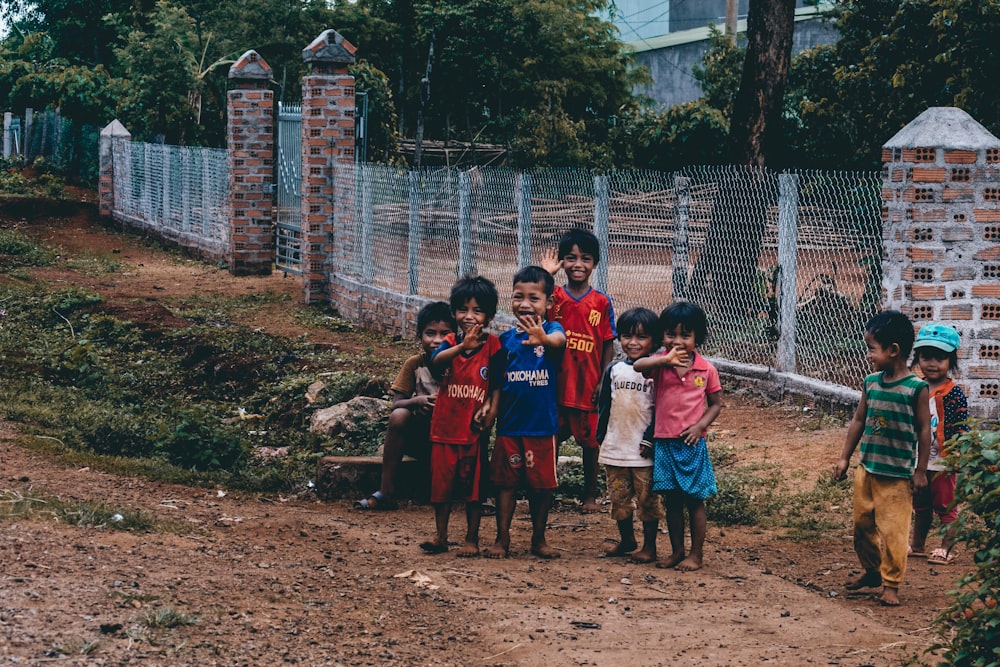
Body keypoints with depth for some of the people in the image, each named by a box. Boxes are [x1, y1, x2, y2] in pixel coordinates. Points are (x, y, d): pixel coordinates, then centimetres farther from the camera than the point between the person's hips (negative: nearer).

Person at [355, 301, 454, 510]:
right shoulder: (414, 364, -5)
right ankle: (386, 493, -24)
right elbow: (396, 404, -9)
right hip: (421, 435, 2)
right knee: (399, 416, -29)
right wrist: (418, 401, -30)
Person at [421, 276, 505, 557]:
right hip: (445, 426, 2)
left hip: (474, 429, -2)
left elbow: (497, 385, -2)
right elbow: (436, 360, -23)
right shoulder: (450, 342, 0)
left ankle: (472, 539, 16)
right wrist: (461, 347, -39)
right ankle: (440, 536, 21)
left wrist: (490, 409, -19)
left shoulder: (492, 344, -4)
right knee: (441, 481, 8)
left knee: (473, 484, 5)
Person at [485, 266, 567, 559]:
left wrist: (543, 338, -53)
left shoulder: (551, 329, -6)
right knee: (505, 481, 6)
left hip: (542, 425, -2)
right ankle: (502, 538, 15)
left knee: (541, 484, 7)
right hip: (508, 424, 2)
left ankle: (539, 539, 21)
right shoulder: (506, 338, 3)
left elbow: (559, 340, -32)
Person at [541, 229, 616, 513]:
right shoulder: (554, 297, -1)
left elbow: (608, 344, -1)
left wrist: (603, 381, -6)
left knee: (589, 440, 9)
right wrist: (545, 275, -24)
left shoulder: (601, 301, -3)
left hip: (588, 384, -1)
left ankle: (590, 495, 21)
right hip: (556, 382, 1)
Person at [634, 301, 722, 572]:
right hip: (664, 443, 2)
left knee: (694, 499, 4)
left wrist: (701, 425, -11)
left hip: (692, 443, -1)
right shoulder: (660, 364, -3)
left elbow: (716, 403, 5)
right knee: (672, 500, 10)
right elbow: (638, 366, -24)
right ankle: (677, 551, 21)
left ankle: (697, 553, 14)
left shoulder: (706, 369, -3)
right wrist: (666, 360, -37)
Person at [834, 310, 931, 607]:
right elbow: (858, 421, 11)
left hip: (897, 474, -6)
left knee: (892, 530, -2)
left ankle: (891, 584, 11)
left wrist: (920, 471, -7)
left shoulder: (916, 388, -13)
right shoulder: (871, 383, 2)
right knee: (862, 523, 15)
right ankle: (872, 571, 34)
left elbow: (924, 430, -8)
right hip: (867, 468, 6)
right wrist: (844, 457, 13)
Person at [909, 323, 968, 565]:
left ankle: (946, 548, 14)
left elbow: (961, 430, -14)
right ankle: (917, 545, 31)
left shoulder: (954, 394, -14)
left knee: (945, 506, 5)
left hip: (942, 463, -6)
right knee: (920, 506, 19)